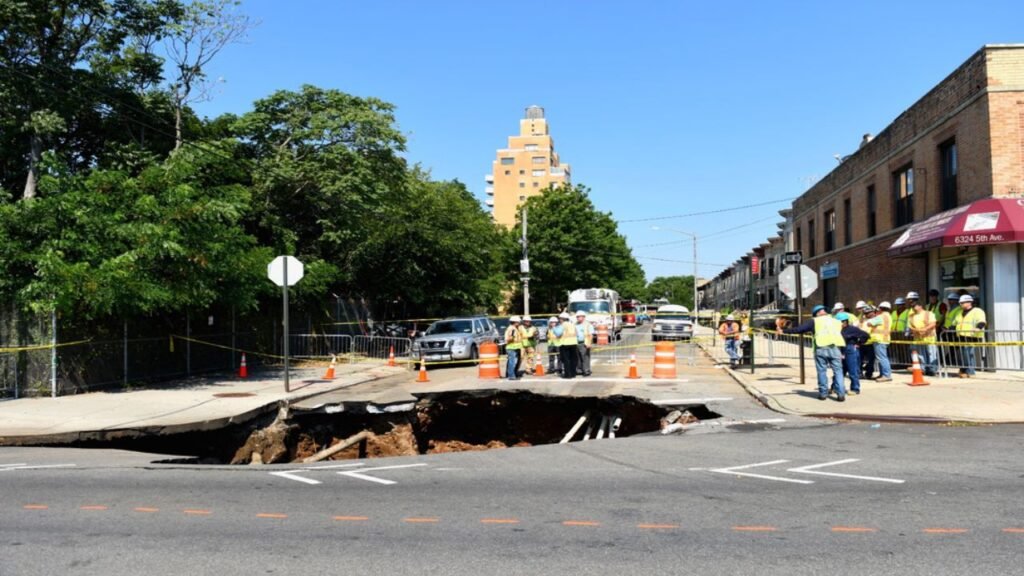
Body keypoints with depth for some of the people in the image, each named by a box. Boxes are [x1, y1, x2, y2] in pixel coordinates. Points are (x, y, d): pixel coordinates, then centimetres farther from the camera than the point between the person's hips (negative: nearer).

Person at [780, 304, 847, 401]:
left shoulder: (815, 321, 11)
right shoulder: (837, 321, 22)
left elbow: (799, 329, 8)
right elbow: (843, 336, 22)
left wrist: (784, 331, 14)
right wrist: (843, 352, 27)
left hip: (821, 348, -2)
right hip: (835, 348, 2)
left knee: (822, 371, 7)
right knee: (838, 371, 5)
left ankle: (823, 393, 11)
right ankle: (841, 394, -1)